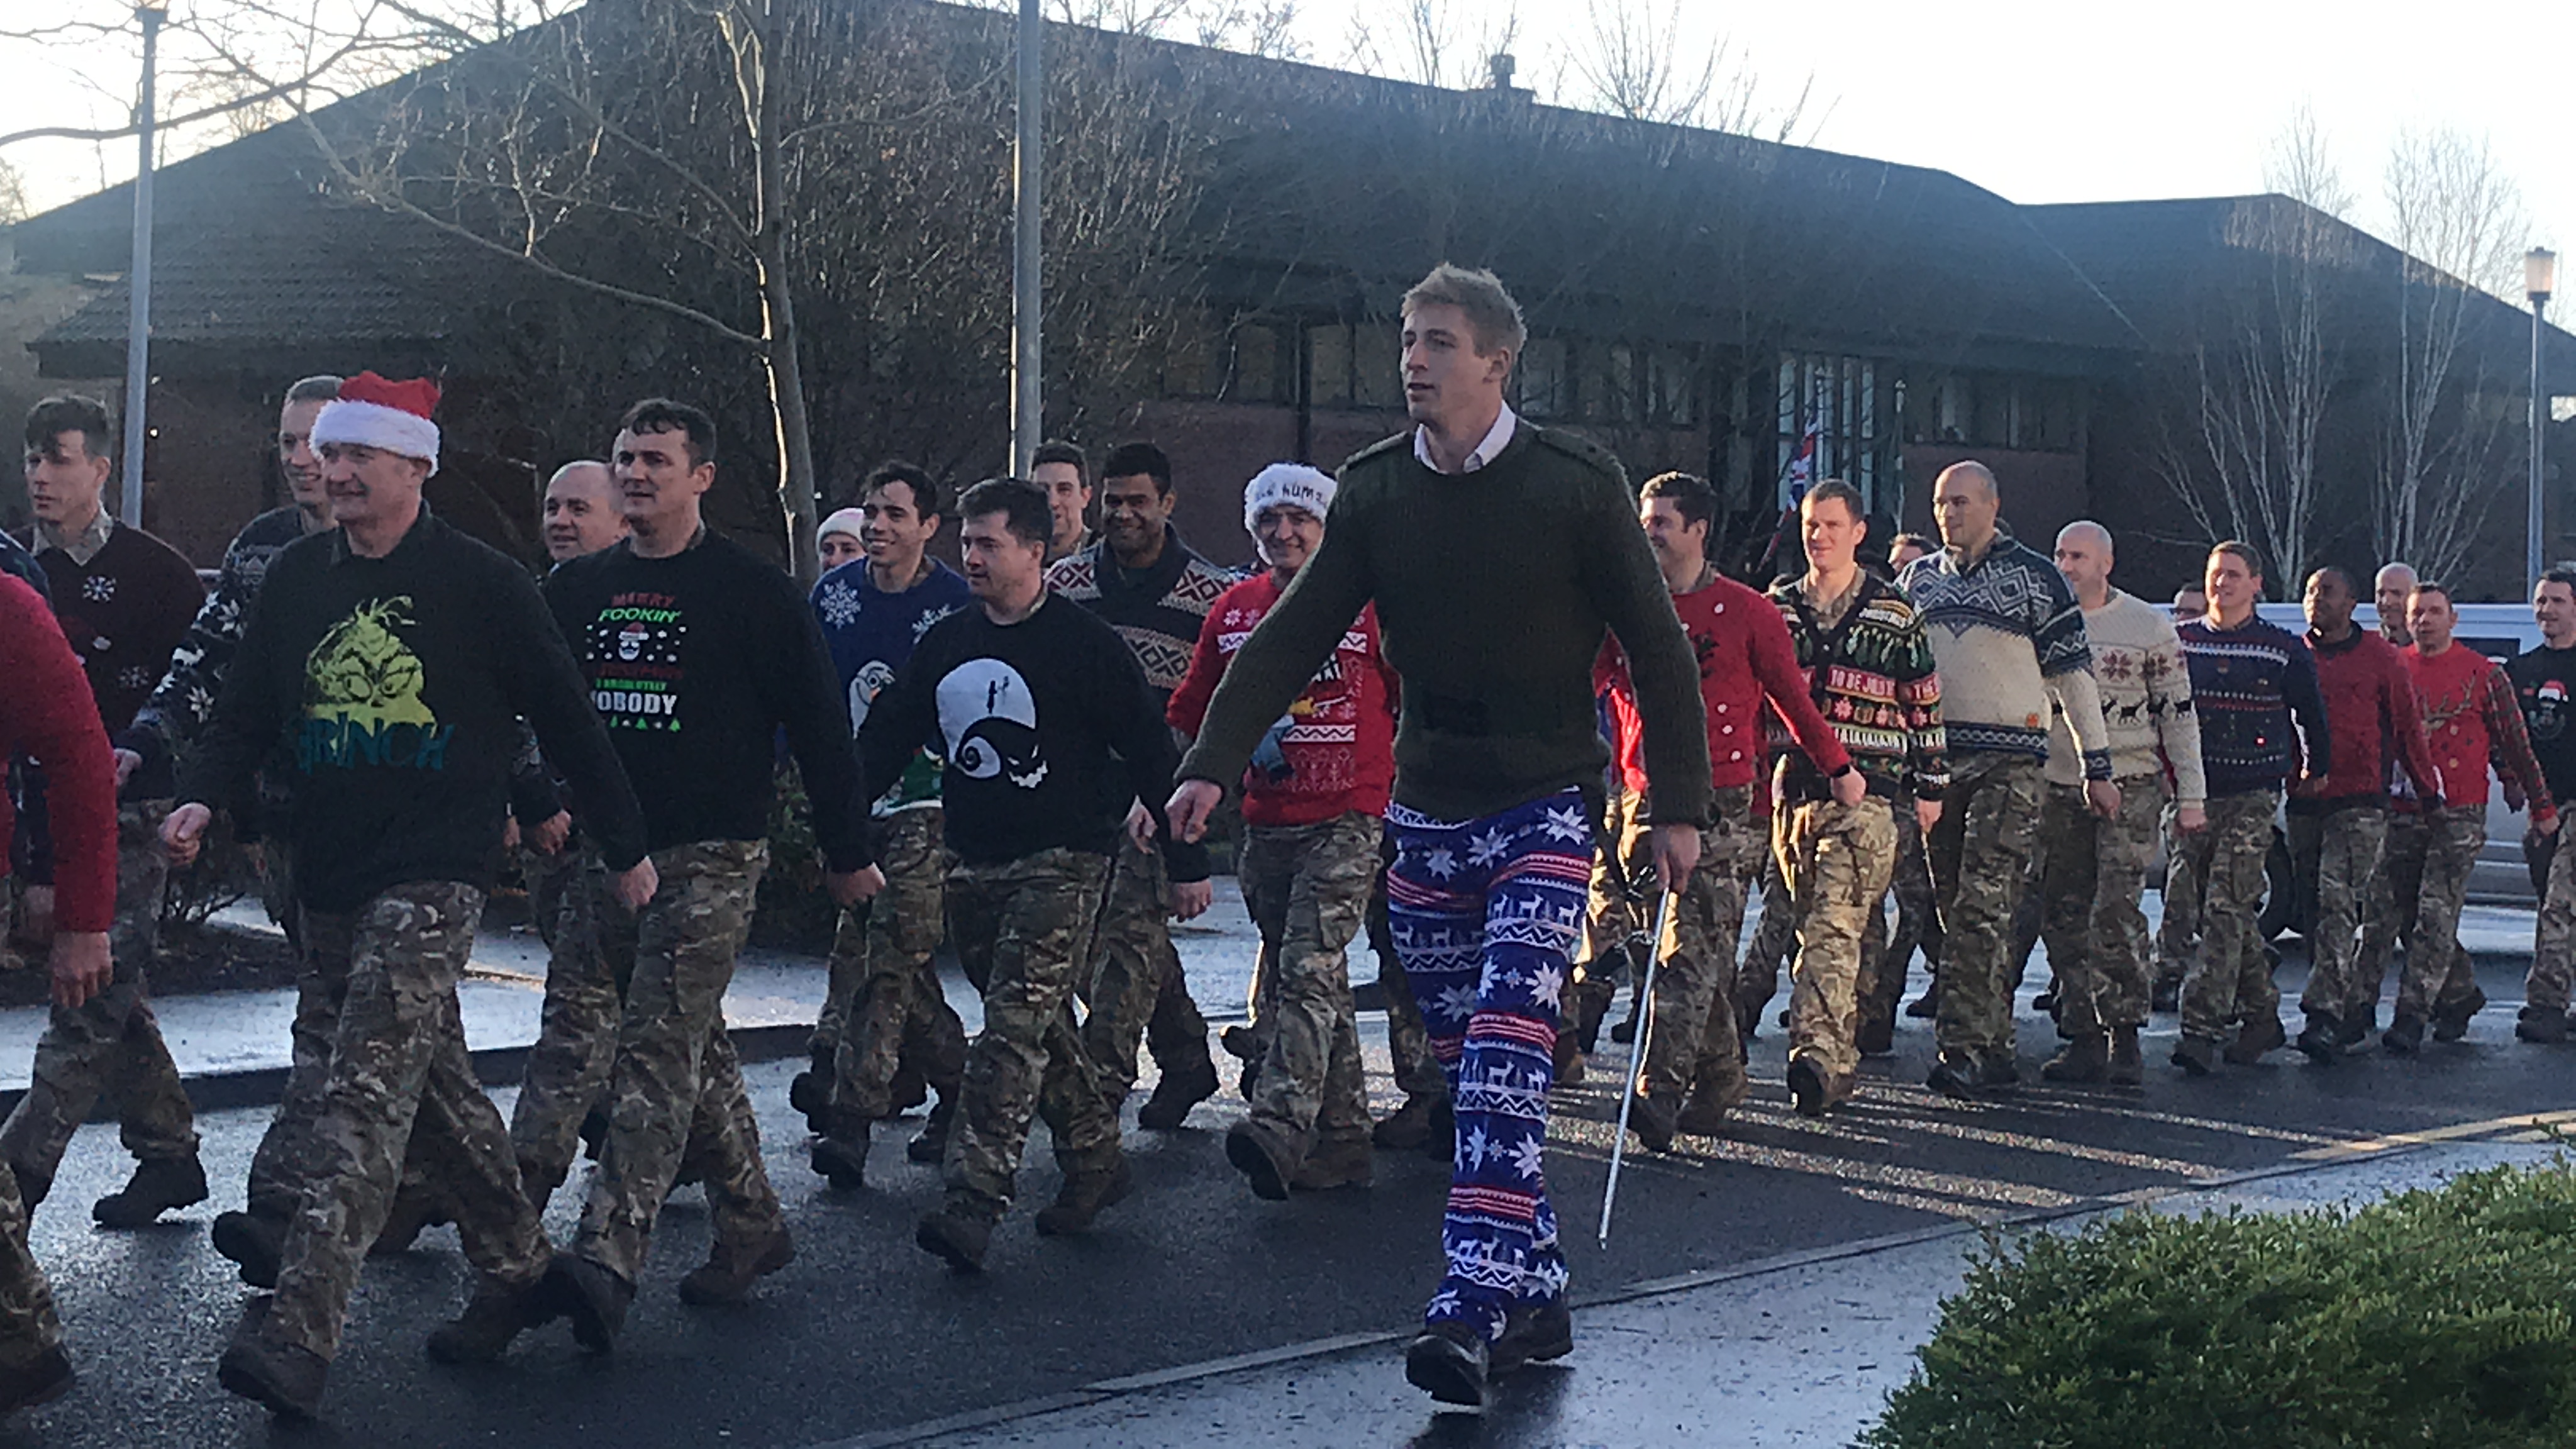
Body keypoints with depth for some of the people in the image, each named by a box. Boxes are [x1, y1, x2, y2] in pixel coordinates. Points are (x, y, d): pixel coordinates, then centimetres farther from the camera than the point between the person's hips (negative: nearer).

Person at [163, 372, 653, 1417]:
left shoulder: (480, 584, -4)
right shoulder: (296, 579, 10)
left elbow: (566, 720, 1)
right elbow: (246, 713, 14)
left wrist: (626, 850, 4)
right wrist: (201, 799, -6)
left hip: (433, 877, -6)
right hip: (329, 880, 6)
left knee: (366, 1095, -17)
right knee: (433, 1088, 15)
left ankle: (297, 1337, -24)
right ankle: (514, 1270, 31)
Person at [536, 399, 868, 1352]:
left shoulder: (753, 593, -3)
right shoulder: (576, 590, 12)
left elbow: (817, 727, 0)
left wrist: (846, 852, 1)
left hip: (713, 855, -6)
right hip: (611, 852, 6)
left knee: (657, 1050, -15)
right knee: (695, 1053, 13)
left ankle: (608, 1258, -24)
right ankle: (753, 1226, 24)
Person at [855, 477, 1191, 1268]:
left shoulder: (1085, 643, -6)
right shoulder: (945, 644, 11)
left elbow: (1150, 750, -4)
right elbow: (886, 738, 14)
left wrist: (1183, 859, -5)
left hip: (1063, 864, -6)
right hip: (973, 867, 6)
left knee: (1015, 1025, -14)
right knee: (1038, 1029, 12)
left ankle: (973, 1199, -20)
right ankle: (1097, 1159, 27)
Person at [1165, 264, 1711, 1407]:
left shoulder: (1575, 485, -9)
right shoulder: (1375, 490, 3)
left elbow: (1657, 649, -4)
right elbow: (1293, 635, 2)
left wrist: (1678, 808, -7)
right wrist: (1213, 764, -9)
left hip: (1543, 807, -5)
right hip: (1425, 814, 5)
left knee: (1505, 1051, -19)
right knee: (1464, 1063, 8)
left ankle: (1474, 1304, -22)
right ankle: (1536, 1296, 18)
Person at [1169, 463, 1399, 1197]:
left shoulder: (1369, 605, -2)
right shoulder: (1234, 609, 10)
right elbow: (1188, 714, 17)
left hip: (1348, 821, -5)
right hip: (1266, 826, 5)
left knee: (1308, 971, -20)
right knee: (1316, 984, 11)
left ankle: (1279, 1127, -31)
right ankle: (1342, 1142, 18)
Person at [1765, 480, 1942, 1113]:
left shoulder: (1894, 616, 5)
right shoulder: (1776, 608, 14)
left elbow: (1924, 705, 9)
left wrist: (1930, 786, 7)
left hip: (1866, 793, -4)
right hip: (1792, 787, 4)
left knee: (1833, 924, -17)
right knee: (1817, 928, 9)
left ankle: (1817, 1053, -25)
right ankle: (1842, 1056, 21)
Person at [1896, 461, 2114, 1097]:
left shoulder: (2035, 577, 2)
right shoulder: (1917, 579, 14)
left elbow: (2073, 673, 3)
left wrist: (2098, 769, 2)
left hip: (2009, 763, -5)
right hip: (1934, 756, 5)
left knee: (1983, 907, -14)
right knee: (1956, 909, 5)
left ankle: (1965, 1045, -19)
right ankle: (1996, 1047, 12)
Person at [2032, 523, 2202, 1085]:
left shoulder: (2148, 626, 0)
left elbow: (2178, 713, 2)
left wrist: (2190, 795, -2)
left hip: (2129, 786, -4)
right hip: (2059, 787, 4)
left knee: (2116, 913, -14)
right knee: (2064, 918, 3)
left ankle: (2125, 1039, -7)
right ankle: (2083, 1039, 10)